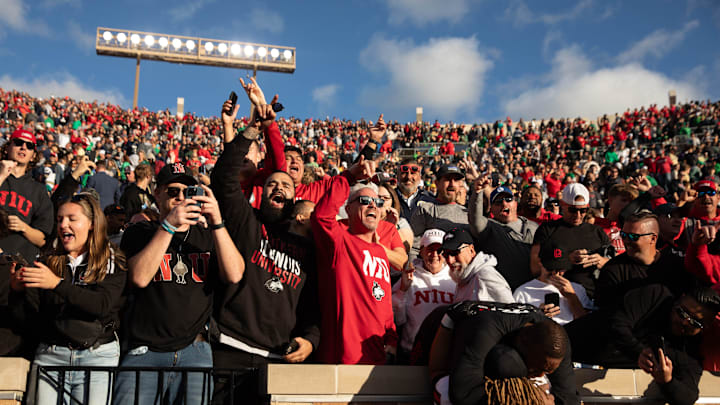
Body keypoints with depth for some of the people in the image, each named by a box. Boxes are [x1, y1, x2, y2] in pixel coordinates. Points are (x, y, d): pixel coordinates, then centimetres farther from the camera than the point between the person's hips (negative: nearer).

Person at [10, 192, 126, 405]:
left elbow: (103, 305, -15)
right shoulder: (48, 262, 10)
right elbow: (29, 315, 6)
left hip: (97, 356, -2)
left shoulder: (113, 262, 1)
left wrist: (57, 284, -23)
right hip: (50, 355, 3)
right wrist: (18, 289, -14)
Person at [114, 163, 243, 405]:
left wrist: (217, 223, -13)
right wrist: (169, 226, -15)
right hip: (145, 352, -1)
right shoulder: (139, 234, 10)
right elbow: (139, 277, -10)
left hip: (195, 352, 1)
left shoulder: (207, 236, 14)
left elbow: (234, 274, -4)